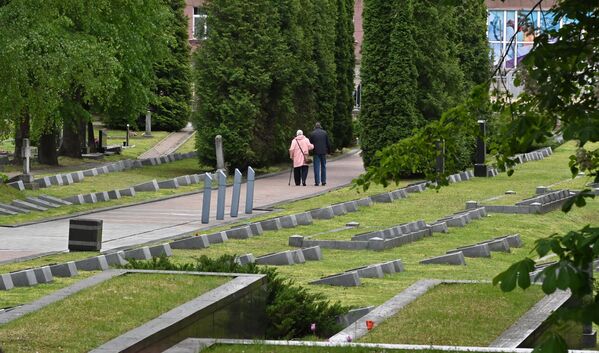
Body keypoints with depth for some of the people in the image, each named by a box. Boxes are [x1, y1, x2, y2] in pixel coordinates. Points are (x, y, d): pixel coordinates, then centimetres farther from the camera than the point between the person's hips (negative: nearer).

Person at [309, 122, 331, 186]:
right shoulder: (324, 133, 4)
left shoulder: (312, 133, -1)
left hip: (316, 152, -2)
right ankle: (323, 181, 10)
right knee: (323, 166, 10)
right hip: (323, 152, 2)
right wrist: (329, 150, 17)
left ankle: (317, 182, -6)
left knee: (317, 167, -1)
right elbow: (328, 143, 5)